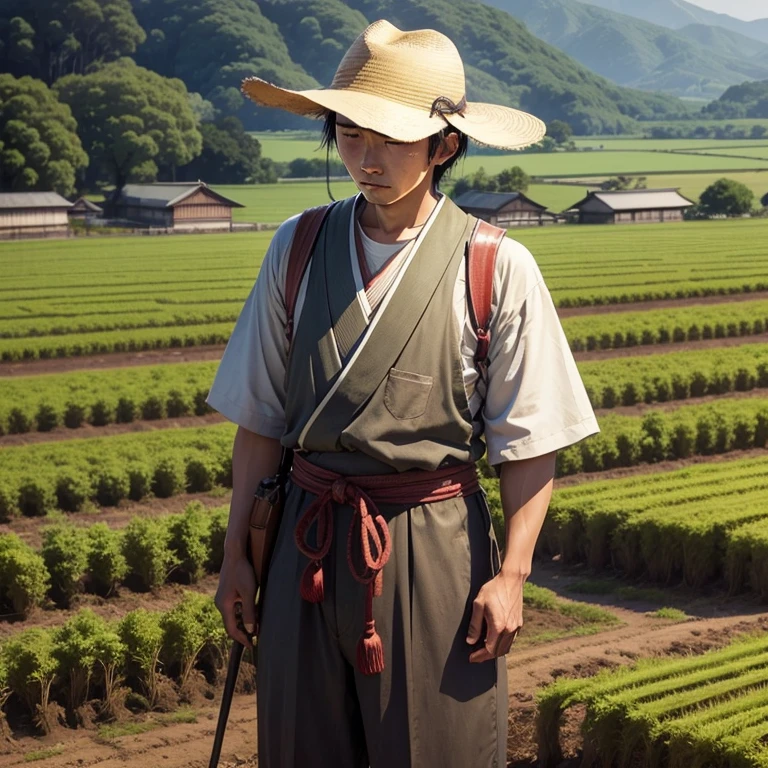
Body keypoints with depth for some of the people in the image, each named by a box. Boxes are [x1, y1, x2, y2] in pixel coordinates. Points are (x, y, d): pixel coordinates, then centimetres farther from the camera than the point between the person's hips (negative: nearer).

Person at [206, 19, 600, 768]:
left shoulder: (498, 269, -7)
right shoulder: (296, 248, 1)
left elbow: (532, 444, -3)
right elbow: (259, 419, 5)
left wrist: (510, 574, -8)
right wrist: (235, 554, 4)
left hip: (436, 544, -2)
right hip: (310, 545, 3)